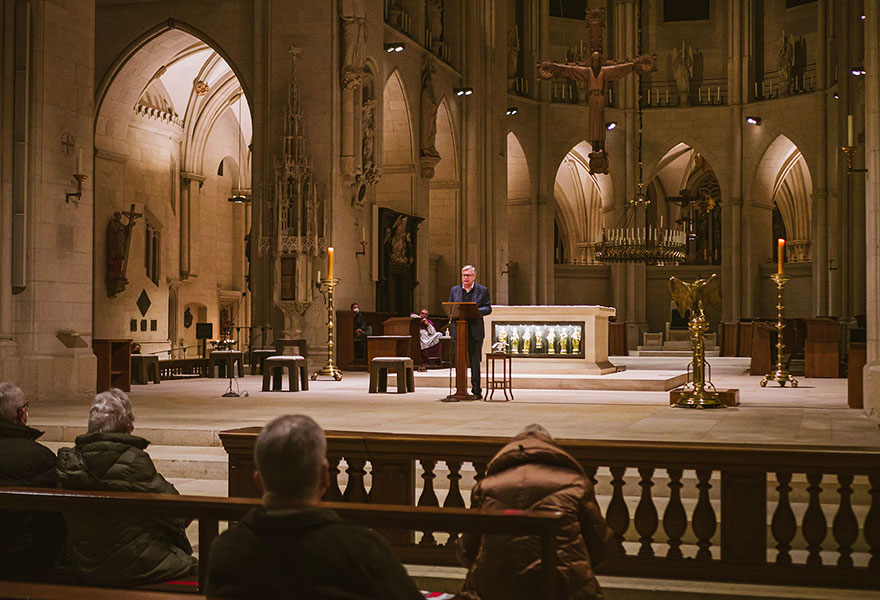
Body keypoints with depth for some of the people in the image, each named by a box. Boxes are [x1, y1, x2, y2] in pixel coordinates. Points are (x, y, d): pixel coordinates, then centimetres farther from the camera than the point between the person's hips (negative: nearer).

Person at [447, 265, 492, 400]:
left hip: (475, 331, -2)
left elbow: (488, 309, 2)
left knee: (475, 362, 1)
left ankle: (476, 390, 8)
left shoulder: (482, 290, 5)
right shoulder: (454, 290, 13)